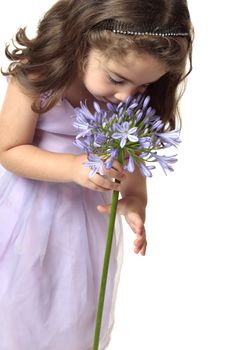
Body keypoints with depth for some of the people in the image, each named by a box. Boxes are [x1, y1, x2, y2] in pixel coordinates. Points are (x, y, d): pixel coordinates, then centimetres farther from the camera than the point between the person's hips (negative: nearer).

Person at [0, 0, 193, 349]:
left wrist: (135, 200, -24)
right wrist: (73, 167, -33)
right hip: (30, 209, -2)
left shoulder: (135, 102, -15)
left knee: (75, 312, 19)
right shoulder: (38, 74, -24)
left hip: (89, 211, 3)